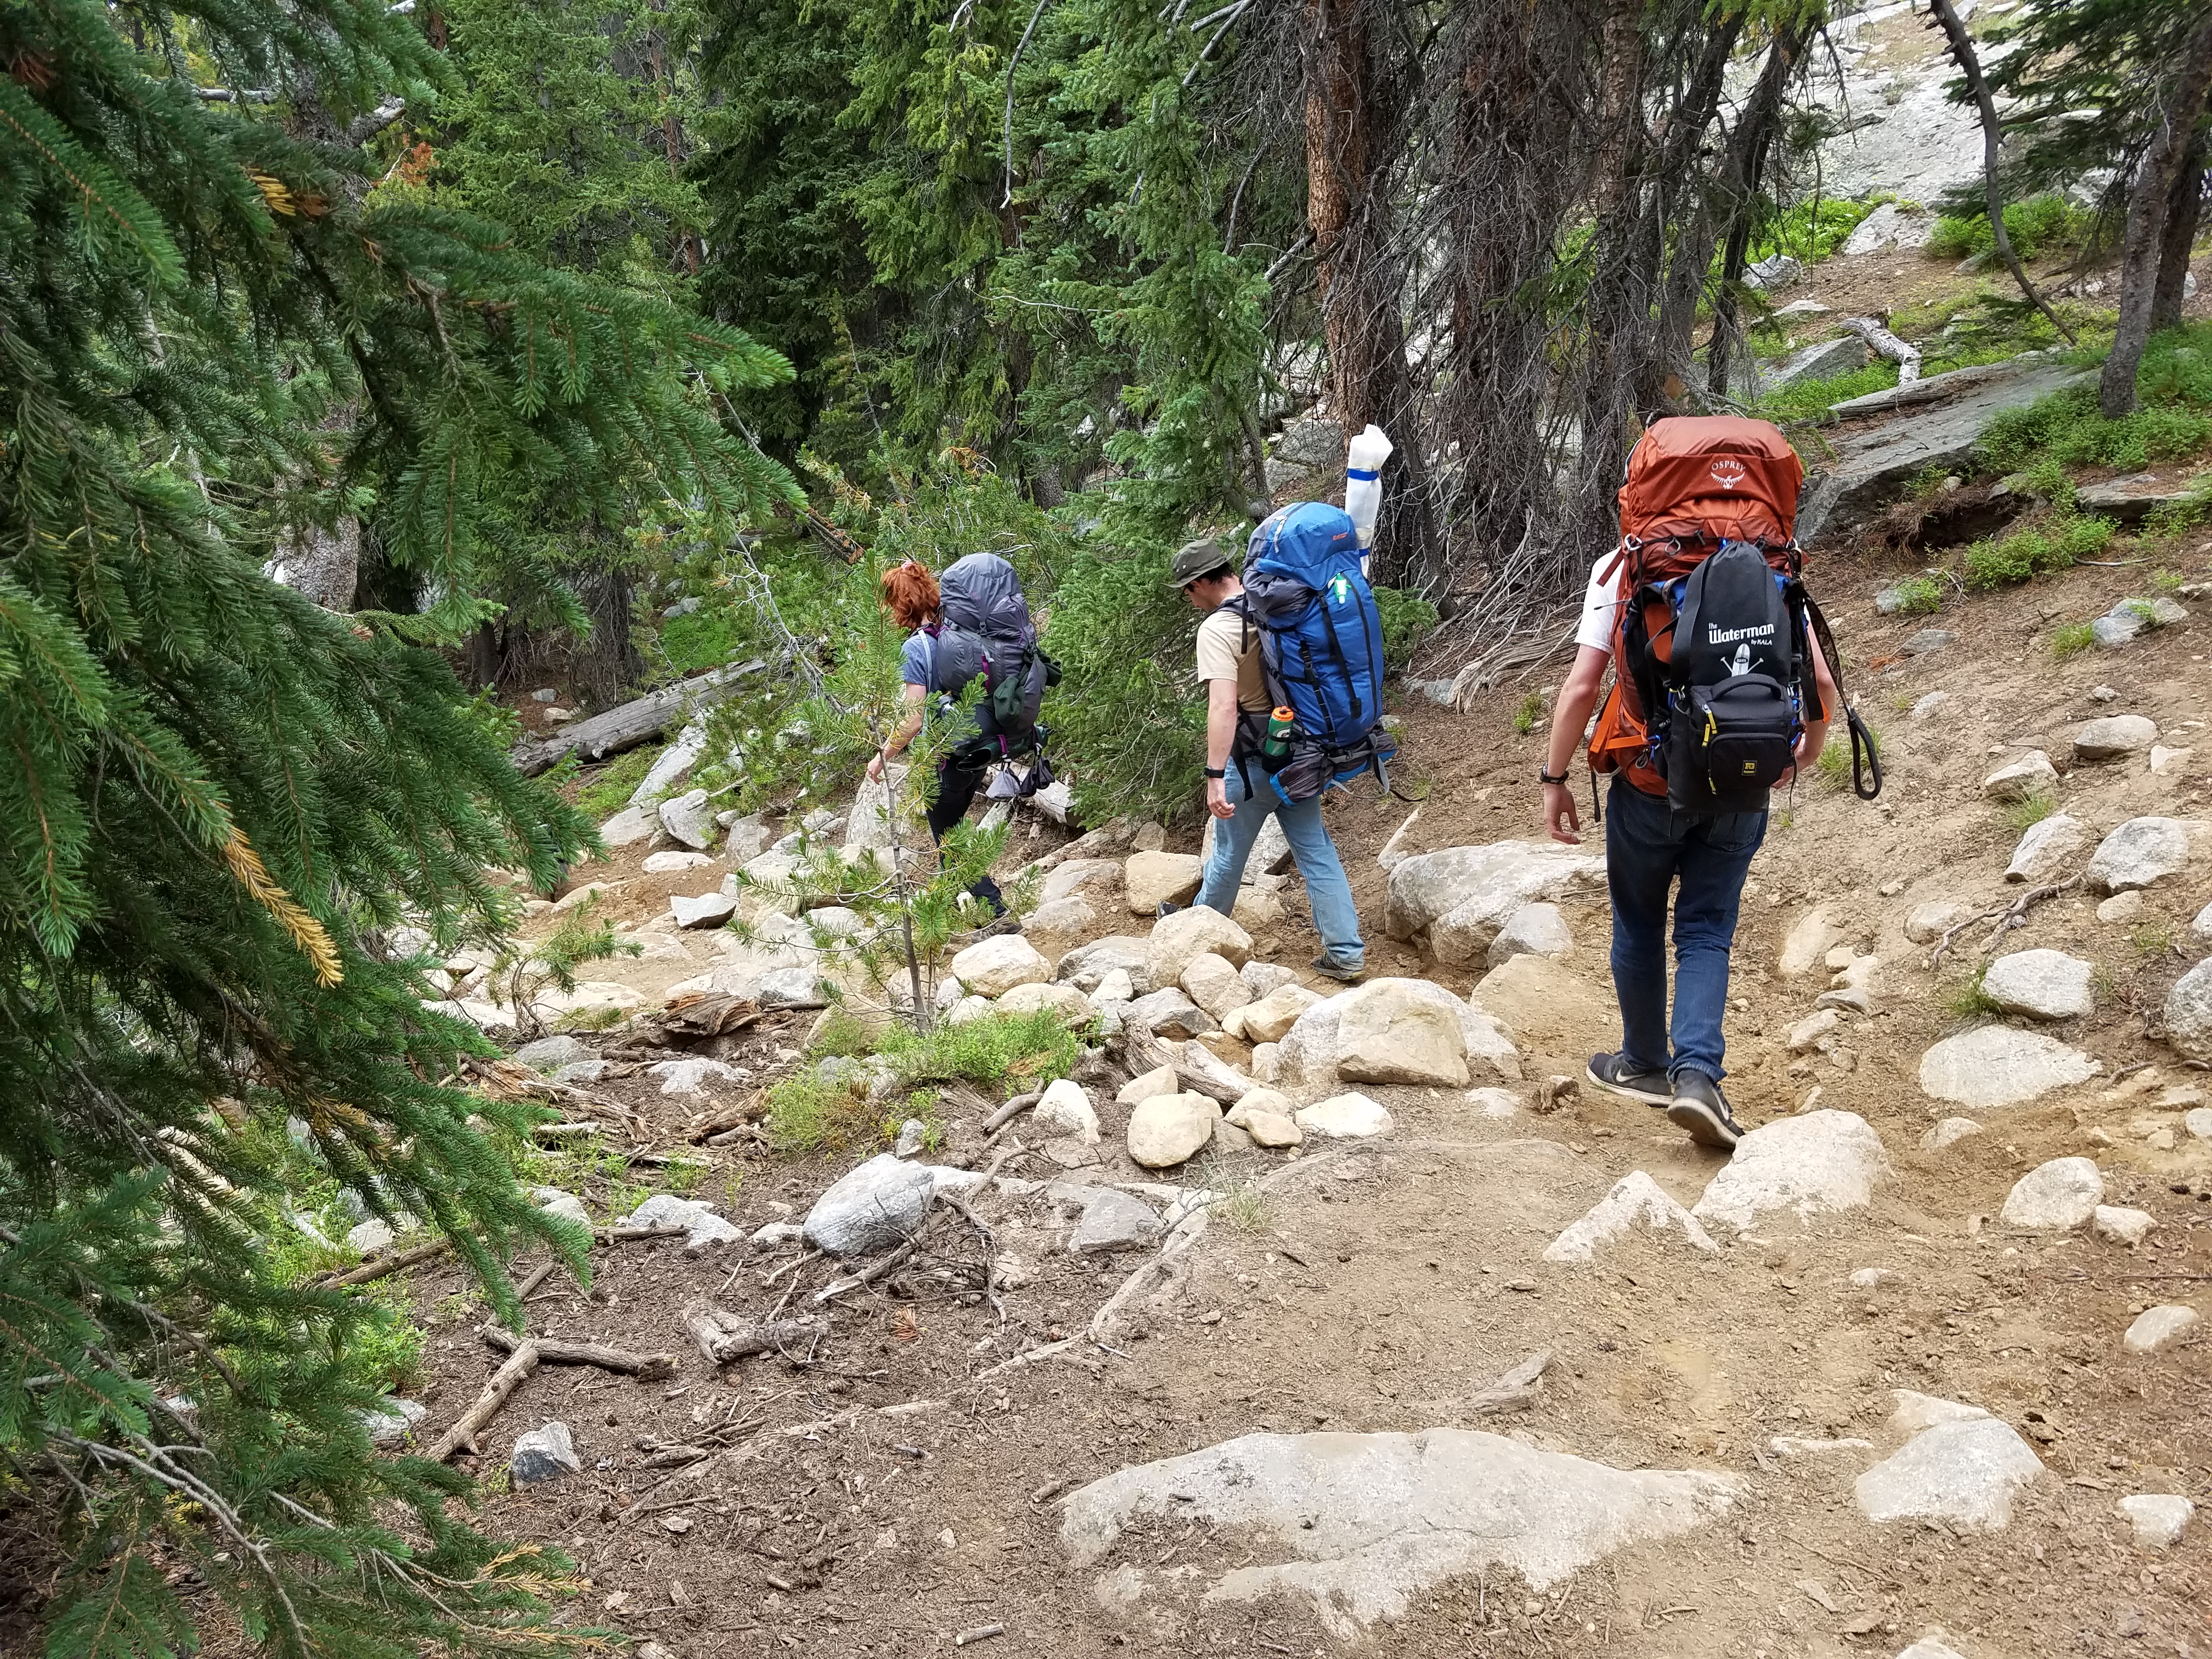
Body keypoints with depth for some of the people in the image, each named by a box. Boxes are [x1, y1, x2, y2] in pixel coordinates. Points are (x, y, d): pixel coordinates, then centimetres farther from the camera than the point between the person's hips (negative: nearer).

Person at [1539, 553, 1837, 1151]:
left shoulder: (1619, 569, -4)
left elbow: (1582, 687, -10)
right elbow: (1821, 683, -1)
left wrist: (1554, 778, 0)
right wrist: (1806, 752, 18)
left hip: (1649, 782, -1)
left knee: (1639, 927, 17)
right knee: (1706, 933, 9)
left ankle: (1645, 1065, 31)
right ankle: (1697, 1072, -9)